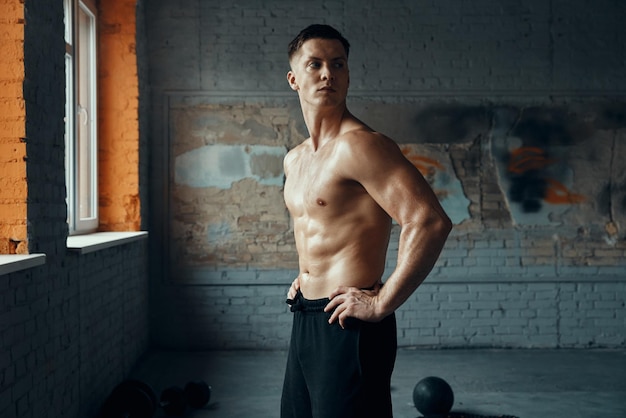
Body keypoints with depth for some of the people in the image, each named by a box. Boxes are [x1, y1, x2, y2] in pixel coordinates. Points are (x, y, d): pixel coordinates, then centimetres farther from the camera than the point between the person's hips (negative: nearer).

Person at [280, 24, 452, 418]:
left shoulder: (359, 145, -16)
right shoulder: (294, 160, 12)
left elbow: (431, 221, -26)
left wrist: (381, 304, -22)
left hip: (347, 325, -9)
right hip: (305, 320, 9)